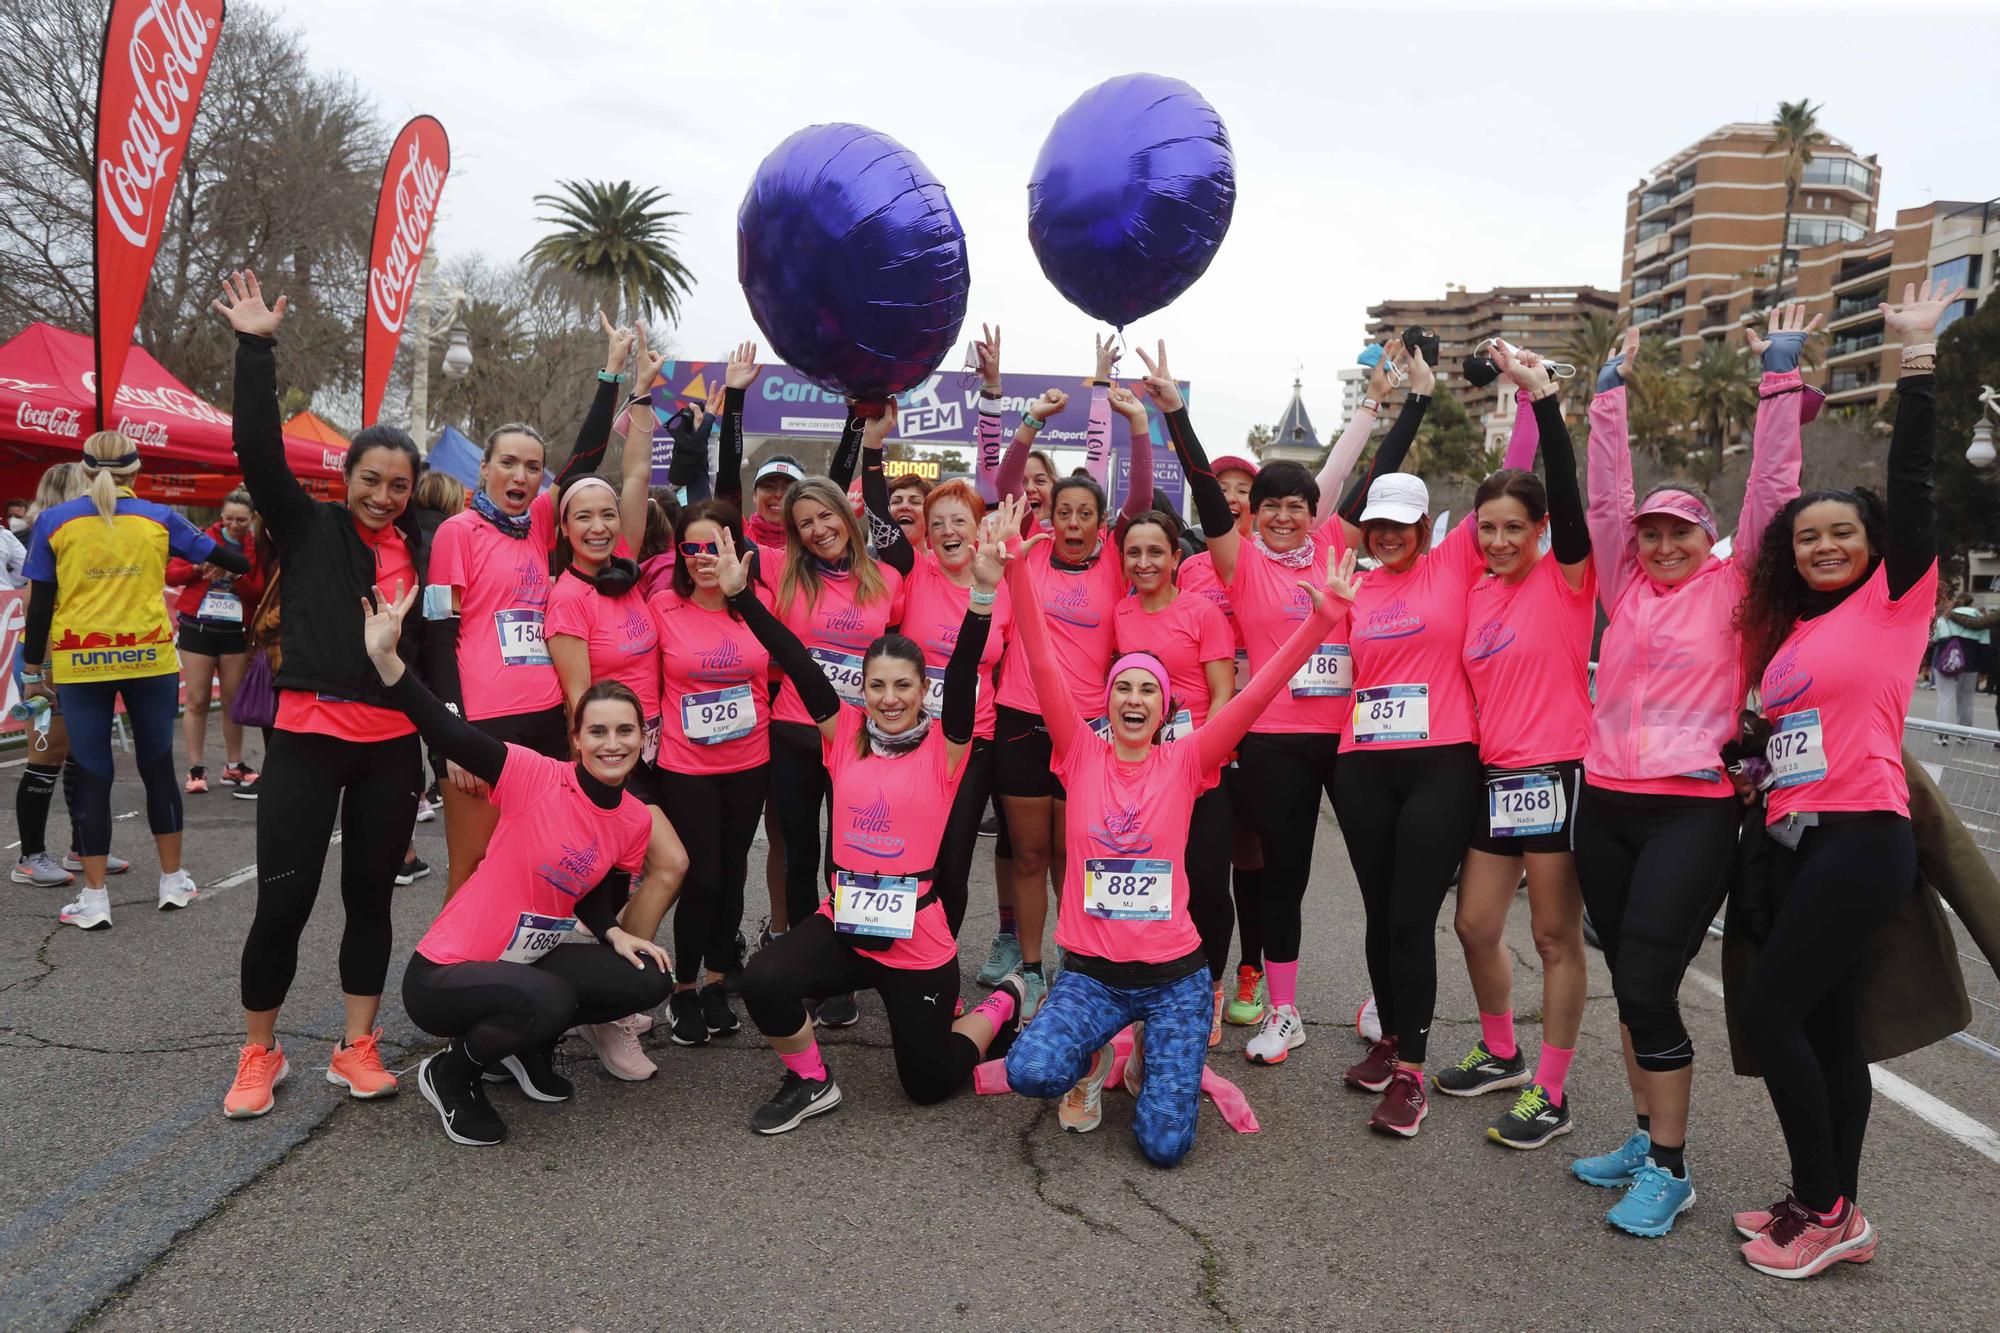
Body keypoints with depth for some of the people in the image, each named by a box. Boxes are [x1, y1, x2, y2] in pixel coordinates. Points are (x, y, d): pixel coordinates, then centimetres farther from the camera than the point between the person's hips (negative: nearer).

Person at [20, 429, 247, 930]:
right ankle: (174, 882, 22)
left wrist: (33, 668, 9)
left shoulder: (54, 521, 2)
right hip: (150, 660, 1)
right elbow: (219, 556, 13)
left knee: (92, 776, 5)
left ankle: (94, 899, 7)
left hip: (80, 665, 0)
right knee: (158, 768, 13)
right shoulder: (158, 518, 3)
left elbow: (39, 603, 2)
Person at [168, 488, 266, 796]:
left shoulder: (256, 549, 3)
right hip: (198, 627, -1)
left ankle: (234, 767, 18)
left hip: (235, 631, 1)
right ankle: (195, 769, 5)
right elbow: (170, 575, -2)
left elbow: (259, 592, -4)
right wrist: (199, 567, -19)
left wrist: (235, 575, -20)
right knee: (197, 701, 0)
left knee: (233, 700, 8)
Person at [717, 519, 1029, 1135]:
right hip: (843, 921, 3)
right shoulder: (845, 734, 0)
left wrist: (982, 593, -36)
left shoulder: (942, 747, -7)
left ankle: (1004, 1004, 38)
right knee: (762, 982, -25)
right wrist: (741, 594, -11)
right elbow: (797, 663, -6)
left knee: (929, 1083, 8)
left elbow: (963, 674, -22)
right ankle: (810, 1082, 4)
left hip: (918, 936, -2)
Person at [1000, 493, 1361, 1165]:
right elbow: (1043, 666, -12)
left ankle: (1157, 1052, 25)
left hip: (1173, 973, 0)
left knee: (1165, 1144, -9)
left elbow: (1256, 692, -11)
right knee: (1031, 1072, -27)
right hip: (1091, 972, 0)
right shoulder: (1082, 754, -2)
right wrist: (1016, 570, -23)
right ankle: (1091, 1057, 10)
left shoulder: (1185, 762, -1)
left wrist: (1323, 617, -21)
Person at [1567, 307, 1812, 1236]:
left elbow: (1772, 487, -2)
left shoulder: (1734, 588, 3)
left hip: (1692, 809, -5)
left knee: (1647, 987, -9)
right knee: (1631, 984, 12)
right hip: (1605, 803, 5)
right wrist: (1611, 394, 11)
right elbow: (1606, 495, 12)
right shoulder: (1627, 587, 12)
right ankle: (1647, 1139, 26)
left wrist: (1780, 378, -2)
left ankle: (1669, 1169, 7)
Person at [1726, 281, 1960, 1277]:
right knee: (1827, 1024, 10)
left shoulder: (1894, 597, -1)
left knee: (1772, 1008, -10)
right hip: (1796, 841, 7)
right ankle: (1833, 1211, 19)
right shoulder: (1788, 628, 16)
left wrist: (1916, 357, -11)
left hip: (1862, 839, -7)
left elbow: (1912, 484, -9)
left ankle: (1824, 1208, 3)